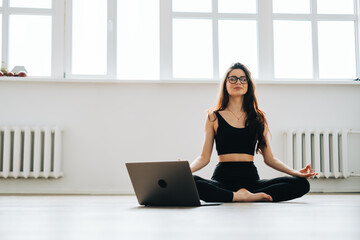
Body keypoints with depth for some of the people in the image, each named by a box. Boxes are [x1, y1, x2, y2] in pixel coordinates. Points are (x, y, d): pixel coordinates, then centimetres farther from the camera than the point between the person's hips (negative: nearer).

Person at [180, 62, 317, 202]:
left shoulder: (258, 117, 15)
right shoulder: (214, 117, 10)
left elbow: (269, 158, 16)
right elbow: (204, 157, 7)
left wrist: (295, 172, 2)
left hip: (251, 178, 2)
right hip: (222, 179, -2)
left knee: (302, 184, -21)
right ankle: (241, 196, -29)